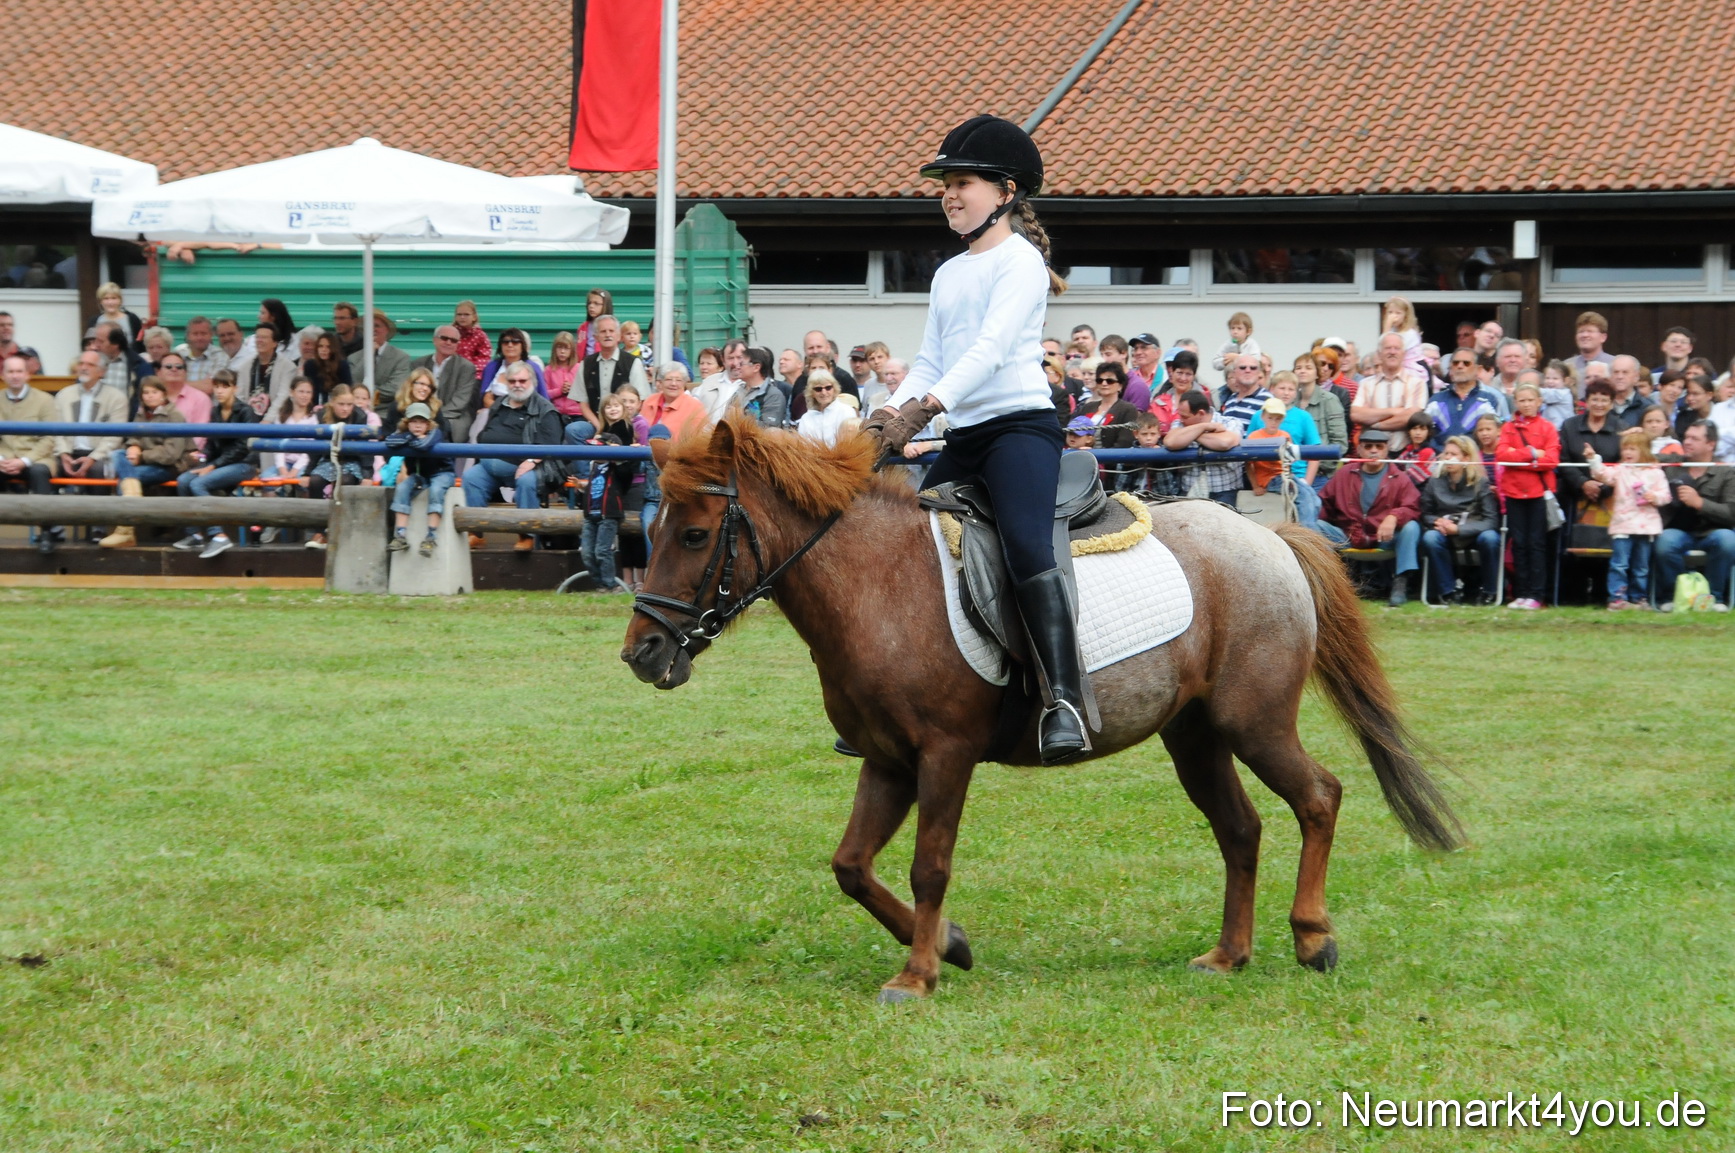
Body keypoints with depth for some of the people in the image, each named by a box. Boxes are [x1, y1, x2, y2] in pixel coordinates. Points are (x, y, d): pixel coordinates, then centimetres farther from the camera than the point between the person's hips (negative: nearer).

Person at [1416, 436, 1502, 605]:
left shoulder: (1481, 483, -6)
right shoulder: (1435, 482, 1)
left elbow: (1491, 521, -14)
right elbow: (1425, 514, 10)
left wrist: (1458, 529, -24)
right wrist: (1437, 522, -14)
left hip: (1474, 532, -1)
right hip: (1445, 533, 1)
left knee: (1489, 538, -36)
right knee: (1429, 538, -33)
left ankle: (1487, 592, -15)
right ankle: (1447, 593, -21)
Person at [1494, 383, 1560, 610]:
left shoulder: (1547, 428, 3)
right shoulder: (1509, 428, 10)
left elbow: (1551, 459, -8)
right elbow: (1501, 453, -5)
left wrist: (1518, 458, -11)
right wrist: (1531, 453, -13)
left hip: (1539, 492, -2)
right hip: (1514, 491, 2)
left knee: (1537, 544, -1)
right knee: (1519, 544, 5)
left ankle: (1535, 595, -1)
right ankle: (1521, 593, 8)